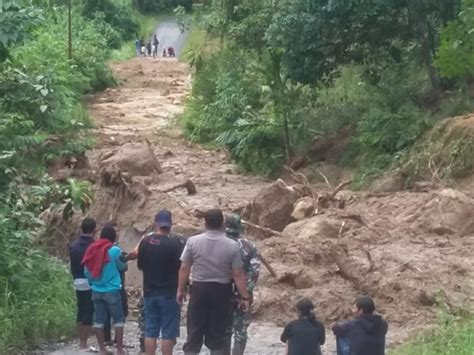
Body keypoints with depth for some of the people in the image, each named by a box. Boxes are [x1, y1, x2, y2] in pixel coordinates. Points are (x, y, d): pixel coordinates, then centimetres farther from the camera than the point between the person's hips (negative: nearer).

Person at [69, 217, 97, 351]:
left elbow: (72, 265, 12)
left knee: (81, 312, 15)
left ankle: (81, 341, 22)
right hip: (91, 283, -7)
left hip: (78, 283, 7)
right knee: (89, 314, -2)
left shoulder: (73, 246, 5)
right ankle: (84, 343, -3)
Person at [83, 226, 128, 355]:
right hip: (112, 290, -5)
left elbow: (86, 271, 7)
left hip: (96, 290, 5)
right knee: (118, 320, 3)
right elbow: (122, 267, 3)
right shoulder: (114, 250, -10)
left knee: (99, 320, 9)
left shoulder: (92, 250, 4)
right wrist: (124, 262, 23)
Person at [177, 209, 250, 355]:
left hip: (199, 289, 1)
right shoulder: (232, 245, -9)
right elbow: (238, 274, -8)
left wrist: (181, 289, 10)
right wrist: (245, 297, 0)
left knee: (194, 330, 10)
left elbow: (184, 268, -2)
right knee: (219, 333, 9)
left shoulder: (193, 241, -6)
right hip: (222, 291, -1)